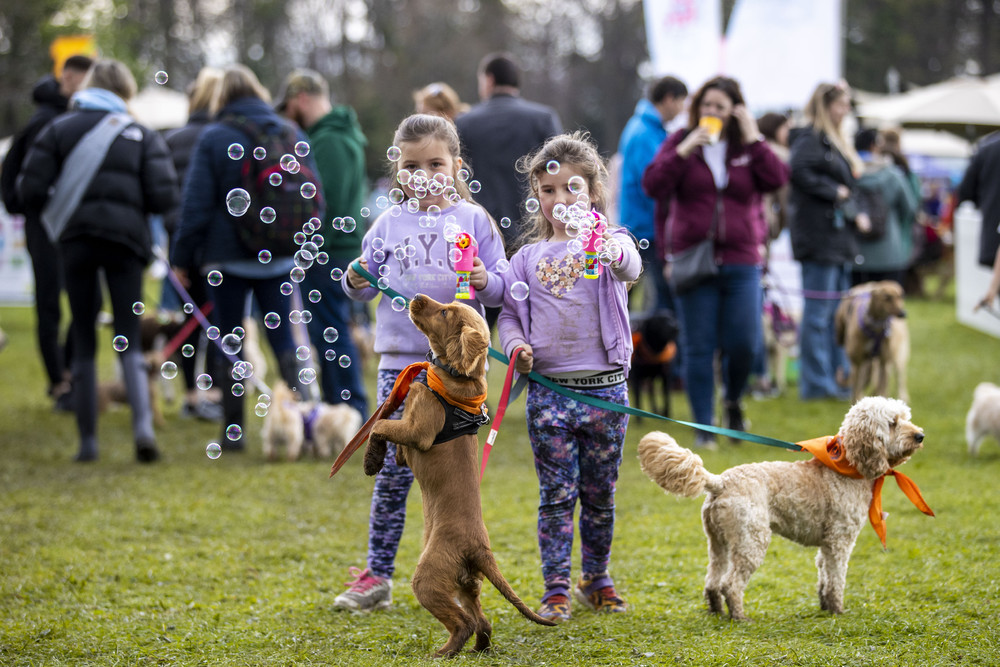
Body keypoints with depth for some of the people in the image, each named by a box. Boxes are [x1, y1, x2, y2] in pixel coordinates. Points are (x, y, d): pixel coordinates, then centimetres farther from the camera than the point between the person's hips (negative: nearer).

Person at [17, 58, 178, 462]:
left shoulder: (59, 130, 5)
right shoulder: (141, 135, 5)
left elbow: (31, 190, -2)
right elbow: (163, 197, -4)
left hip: (75, 239, 0)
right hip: (126, 238, 0)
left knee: (83, 341, 9)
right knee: (128, 339, 4)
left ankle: (87, 440, 9)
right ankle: (143, 425, -19)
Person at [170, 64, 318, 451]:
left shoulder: (213, 139, -7)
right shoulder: (293, 135, 5)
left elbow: (196, 205, -7)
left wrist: (182, 257, 0)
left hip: (227, 256, -3)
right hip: (280, 259, 3)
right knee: (282, 336, 10)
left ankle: (233, 430, 7)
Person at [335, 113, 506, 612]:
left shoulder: (473, 220, 3)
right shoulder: (390, 224, 8)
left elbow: (501, 291, 2)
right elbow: (365, 285, 10)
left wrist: (484, 282, -19)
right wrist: (357, 283, -11)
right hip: (402, 360, 1)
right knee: (392, 471, 0)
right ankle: (377, 577, 5)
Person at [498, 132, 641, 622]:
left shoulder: (609, 240, 0)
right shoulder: (529, 257, 8)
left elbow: (631, 268, -23)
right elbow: (509, 314, 11)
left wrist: (609, 251, -46)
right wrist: (516, 347, -10)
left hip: (605, 389, -1)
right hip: (549, 391, 1)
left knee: (600, 494, 11)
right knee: (557, 494, 0)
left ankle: (596, 580, 26)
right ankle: (556, 590, 4)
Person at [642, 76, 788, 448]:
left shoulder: (750, 148, 9)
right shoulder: (679, 143, 6)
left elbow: (776, 179, -7)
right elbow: (654, 186, -5)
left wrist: (753, 139, -8)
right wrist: (685, 149, -13)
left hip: (741, 263, 1)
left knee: (743, 344, -7)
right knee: (699, 348, -1)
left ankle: (733, 402, 22)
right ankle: (704, 427, 7)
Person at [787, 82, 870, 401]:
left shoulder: (837, 142, 21)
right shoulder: (810, 138, -9)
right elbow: (800, 171, -26)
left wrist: (855, 215, 8)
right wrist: (834, 192, -17)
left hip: (838, 236, 10)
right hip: (818, 235, -10)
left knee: (836, 312, 14)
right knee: (818, 313, -7)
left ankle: (838, 377, 20)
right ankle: (816, 383, -5)